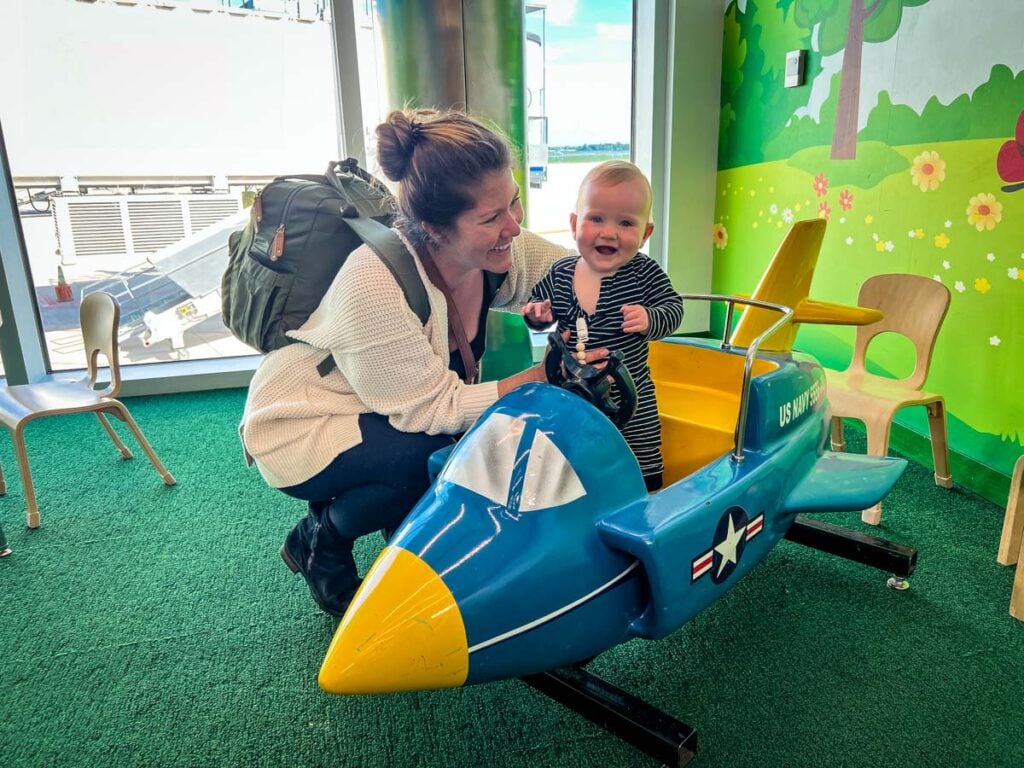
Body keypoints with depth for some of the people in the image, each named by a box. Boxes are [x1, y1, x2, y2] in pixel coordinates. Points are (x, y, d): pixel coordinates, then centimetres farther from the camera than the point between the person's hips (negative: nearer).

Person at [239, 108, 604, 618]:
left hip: (377, 415, 7)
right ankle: (319, 539, -1)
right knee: (448, 452, -29)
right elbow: (434, 409, -29)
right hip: (296, 430, -7)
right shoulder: (376, 286, -35)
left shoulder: (499, 248, -14)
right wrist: (545, 376, -32)